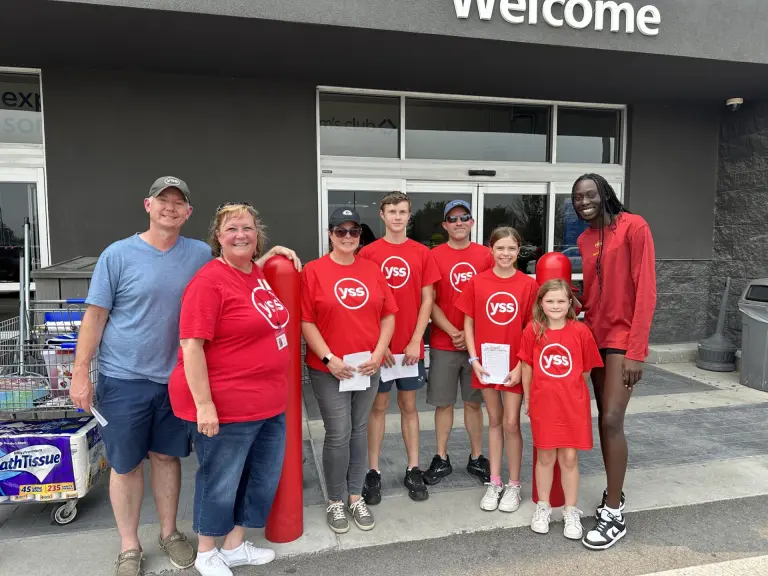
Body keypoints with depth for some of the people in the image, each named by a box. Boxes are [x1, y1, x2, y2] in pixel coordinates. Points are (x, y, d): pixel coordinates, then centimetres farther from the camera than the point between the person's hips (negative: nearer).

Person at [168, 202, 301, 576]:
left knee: (264, 477, 20)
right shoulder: (209, 281, -18)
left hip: (269, 403, 9)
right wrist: (203, 404, -23)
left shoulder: (258, 273, 6)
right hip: (225, 405, -9)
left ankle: (235, 546, 41)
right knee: (219, 482, 11)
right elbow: (191, 345, -21)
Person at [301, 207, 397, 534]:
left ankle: (356, 497, 29)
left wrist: (379, 352, -6)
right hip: (329, 369, -3)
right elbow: (306, 322, -8)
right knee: (338, 435, 1)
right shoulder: (313, 271, -6)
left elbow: (389, 315, 6)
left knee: (359, 431, 13)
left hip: (368, 367, 4)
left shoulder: (372, 270, 6)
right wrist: (328, 358, -15)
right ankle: (335, 502, 21)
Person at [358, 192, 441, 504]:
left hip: (411, 345, 1)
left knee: (409, 405, 12)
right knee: (378, 406, 8)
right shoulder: (368, 253, -2)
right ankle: (373, 472, 18)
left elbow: (427, 299, 2)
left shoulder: (422, 253, 2)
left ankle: (413, 470, 22)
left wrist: (415, 340, -6)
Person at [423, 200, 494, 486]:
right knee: (444, 403, 9)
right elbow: (430, 302, -4)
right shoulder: (434, 256, -3)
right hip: (443, 344, -1)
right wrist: (454, 332, -11)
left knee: (474, 402, 11)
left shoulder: (486, 255, 2)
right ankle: (441, 459, 22)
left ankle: (476, 458, 25)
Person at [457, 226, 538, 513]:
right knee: (494, 421, 13)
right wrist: (474, 359, -7)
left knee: (511, 423, 3)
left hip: (514, 364, -1)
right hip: (486, 363, 2)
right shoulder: (477, 282, -2)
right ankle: (494, 483, 25)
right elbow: (469, 323, 1)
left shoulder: (528, 284, -6)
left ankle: (514, 486, 21)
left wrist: (521, 366, -10)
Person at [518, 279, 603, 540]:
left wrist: (574, 391, 8)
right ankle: (543, 507, 28)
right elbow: (527, 367, 4)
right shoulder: (532, 330, -5)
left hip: (573, 405, 0)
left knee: (569, 457, 7)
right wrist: (527, 397, 7)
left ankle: (571, 512, 23)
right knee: (545, 456, 11)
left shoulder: (581, 331, -7)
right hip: (543, 403, 0)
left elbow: (586, 370, 4)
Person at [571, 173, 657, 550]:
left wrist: (636, 350, -19)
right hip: (595, 337, 7)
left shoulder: (634, 226, -10)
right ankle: (614, 493, 25)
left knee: (612, 420, -10)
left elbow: (646, 291, -15)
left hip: (623, 338, -7)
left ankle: (615, 514, 3)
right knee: (604, 419, 11)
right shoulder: (584, 239, 10)